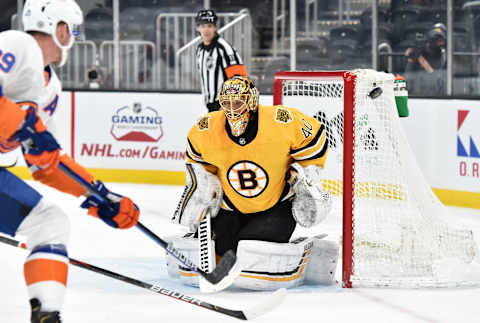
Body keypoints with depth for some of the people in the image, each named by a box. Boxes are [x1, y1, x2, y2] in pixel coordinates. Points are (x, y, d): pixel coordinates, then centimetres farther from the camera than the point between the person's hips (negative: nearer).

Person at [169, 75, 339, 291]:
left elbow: (314, 136, -4)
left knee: (255, 264, -27)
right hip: (230, 209, 4)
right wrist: (202, 184, 0)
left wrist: (307, 180, -4)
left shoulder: (282, 122, -22)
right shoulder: (205, 130, -13)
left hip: (277, 207, -4)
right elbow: (196, 157, 10)